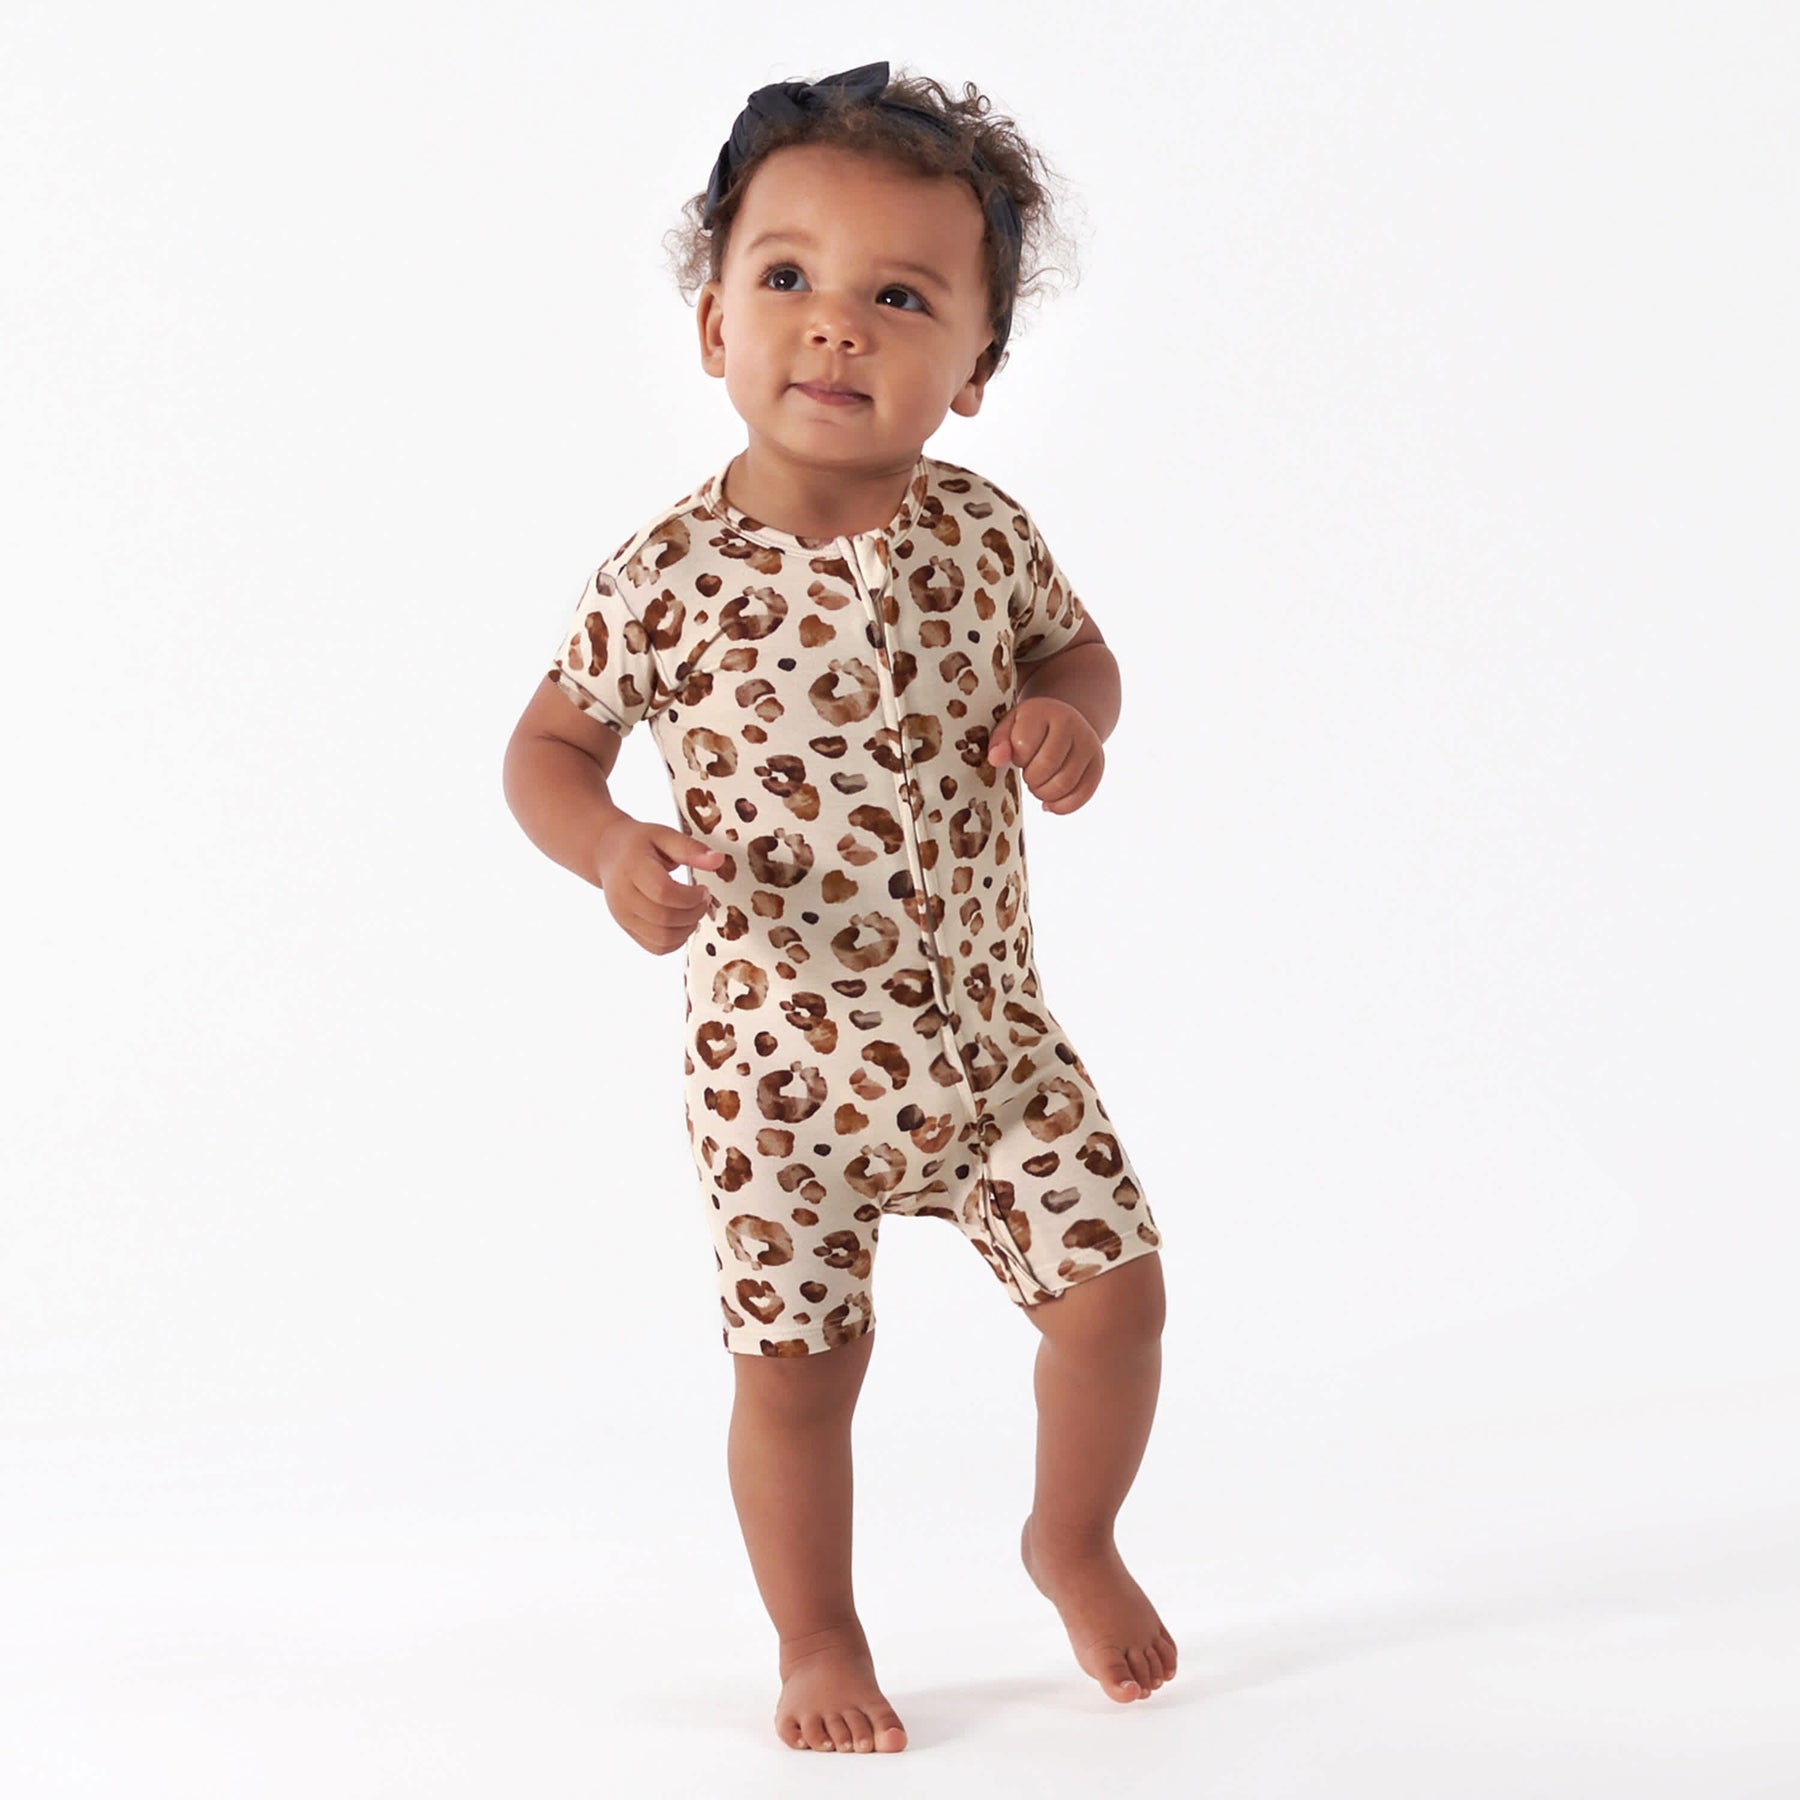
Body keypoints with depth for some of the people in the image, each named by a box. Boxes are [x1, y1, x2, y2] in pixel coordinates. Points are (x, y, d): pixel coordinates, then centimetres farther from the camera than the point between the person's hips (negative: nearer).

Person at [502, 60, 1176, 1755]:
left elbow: (1076, 650, 12)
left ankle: (1071, 1540, 33)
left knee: (1113, 1283, 4)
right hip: (782, 1054, -3)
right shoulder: (670, 576, -15)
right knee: (797, 1355, 5)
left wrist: (1068, 718, -11)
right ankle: (817, 1642, 29)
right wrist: (610, 848, -23)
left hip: (989, 1024, 3)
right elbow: (548, 743, -3)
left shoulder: (982, 534, -6)